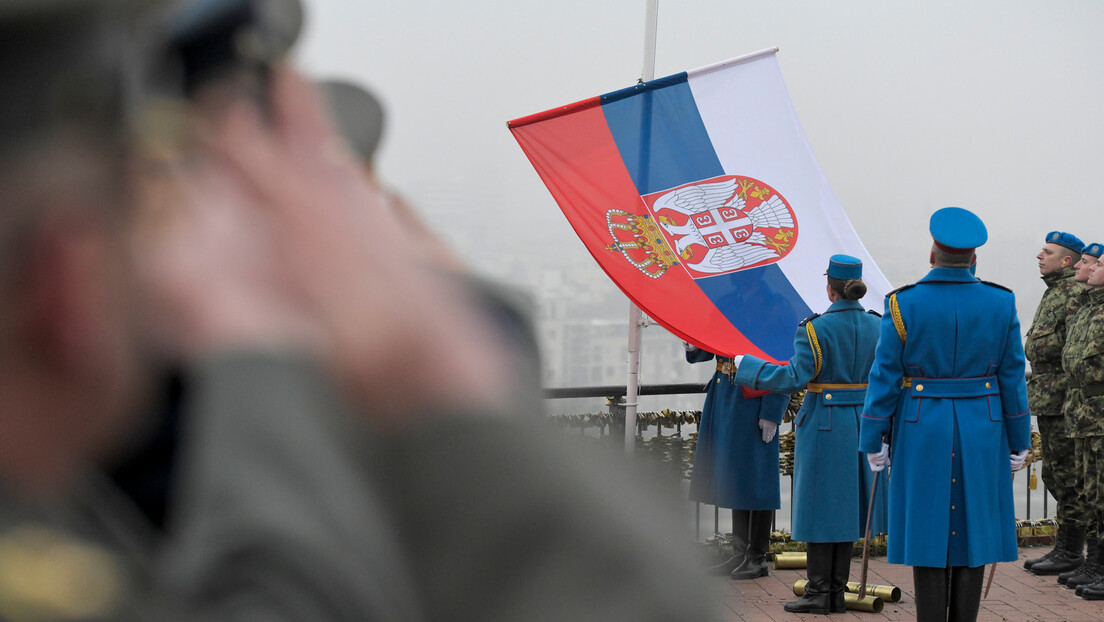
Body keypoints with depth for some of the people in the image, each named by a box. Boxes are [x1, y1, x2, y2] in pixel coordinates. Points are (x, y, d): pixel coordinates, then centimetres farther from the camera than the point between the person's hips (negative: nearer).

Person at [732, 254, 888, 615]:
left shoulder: (815, 328, -14)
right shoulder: (876, 327, 2)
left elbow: (796, 379, -18)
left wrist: (748, 367, -8)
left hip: (823, 426, -5)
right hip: (862, 424, 5)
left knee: (818, 506, 2)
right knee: (846, 505, 11)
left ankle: (819, 592, 4)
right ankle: (838, 592, 14)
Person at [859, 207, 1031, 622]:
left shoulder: (904, 304, -7)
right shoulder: (1001, 303, -3)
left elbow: (885, 378, -6)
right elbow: (1012, 377, 0)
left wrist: (874, 442, 1)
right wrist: (1019, 441, 9)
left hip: (921, 432, -1)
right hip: (982, 432, 1)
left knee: (928, 529, 3)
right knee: (972, 529, 7)